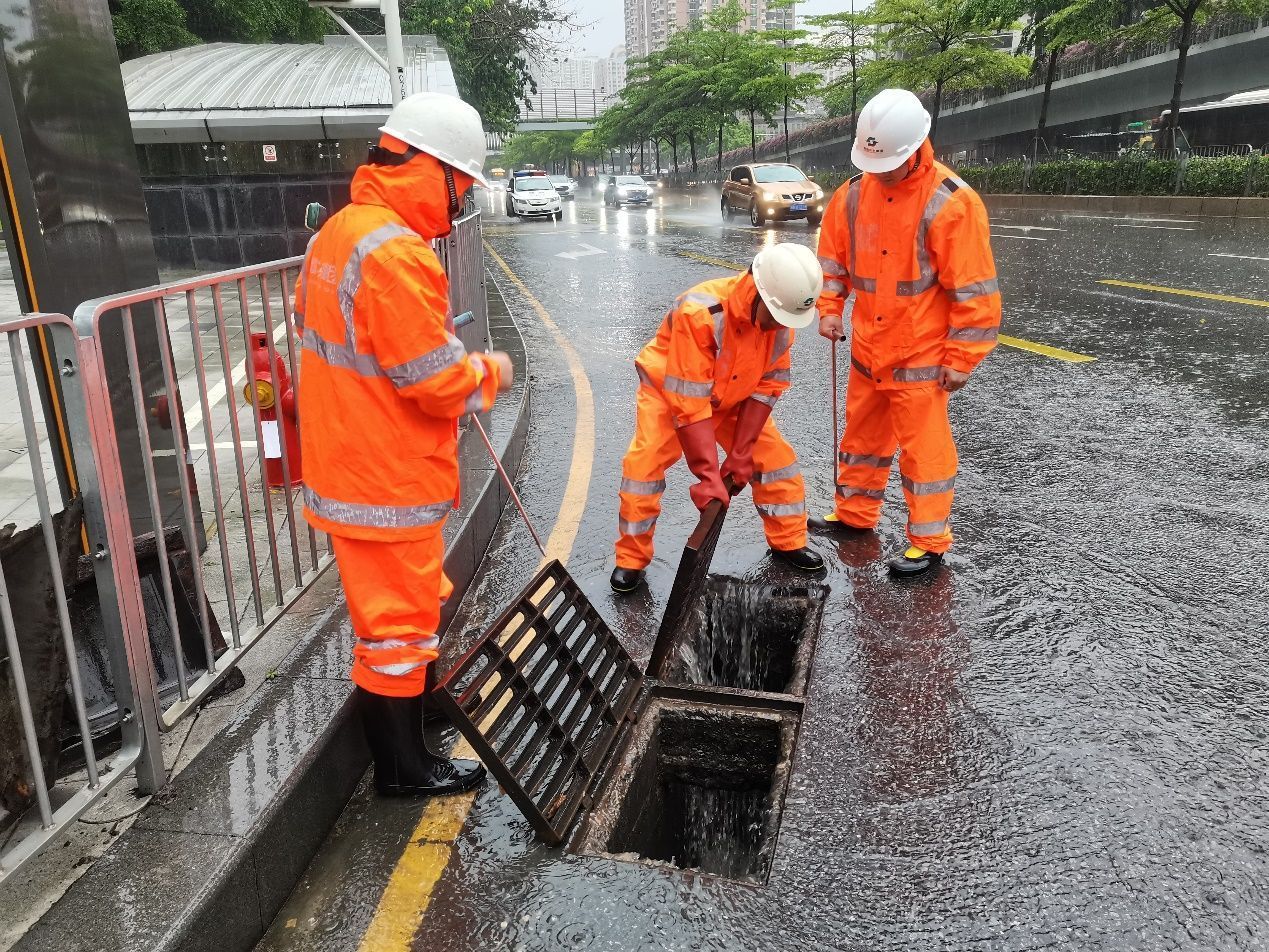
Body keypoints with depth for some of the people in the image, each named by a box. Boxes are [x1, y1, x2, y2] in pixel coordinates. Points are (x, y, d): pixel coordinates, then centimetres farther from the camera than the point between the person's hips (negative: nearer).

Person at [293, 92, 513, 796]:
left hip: (348, 464, 10)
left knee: (410, 603, 26)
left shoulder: (337, 233, 8)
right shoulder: (395, 252, -24)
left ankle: (418, 706, 46)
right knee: (396, 620, 6)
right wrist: (489, 372, -5)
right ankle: (402, 765, 24)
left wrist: (443, 345, 9)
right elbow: (439, 385, -25)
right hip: (388, 481, -10)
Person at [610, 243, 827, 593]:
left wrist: (741, 454, -16)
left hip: (733, 395, 5)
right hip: (669, 390, -5)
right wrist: (709, 475, -37)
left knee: (776, 456, -2)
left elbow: (769, 385, -13)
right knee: (644, 463, -18)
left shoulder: (781, 315, -20)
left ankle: (789, 543, 17)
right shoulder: (699, 313, -39)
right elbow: (689, 400, -38)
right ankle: (631, 559, -1)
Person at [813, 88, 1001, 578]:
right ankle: (855, 512, 37)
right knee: (862, 434, 19)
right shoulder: (854, 193, 0)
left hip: (920, 355, -6)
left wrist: (961, 359, -14)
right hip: (868, 349, 6)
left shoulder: (951, 203, -17)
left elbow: (973, 290, -15)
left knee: (923, 447, 3)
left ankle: (929, 541, 16)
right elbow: (833, 258, 14)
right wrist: (830, 308, 1)